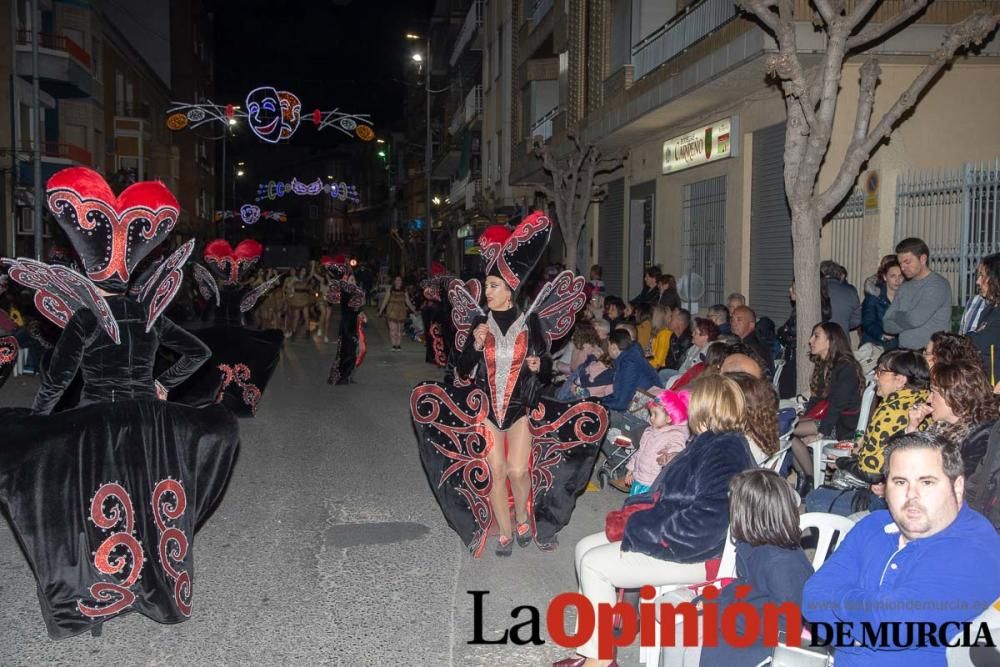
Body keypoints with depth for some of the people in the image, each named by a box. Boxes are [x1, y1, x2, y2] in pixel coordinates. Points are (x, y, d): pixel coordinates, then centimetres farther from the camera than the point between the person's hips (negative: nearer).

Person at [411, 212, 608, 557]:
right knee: (495, 471, 0)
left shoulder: (531, 320, -3)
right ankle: (504, 533, 17)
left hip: (522, 405, -1)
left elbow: (546, 366, 4)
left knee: (519, 469, -9)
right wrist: (475, 344, -17)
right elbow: (463, 370, -1)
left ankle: (523, 521, 20)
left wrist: (538, 364, -18)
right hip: (485, 405, 1)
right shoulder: (478, 321, -1)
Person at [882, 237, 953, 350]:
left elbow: (916, 319, -16)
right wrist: (903, 318, -7)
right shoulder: (904, 287, 14)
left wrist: (896, 316, 2)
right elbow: (887, 325, 9)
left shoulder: (937, 285, -5)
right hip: (904, 350, 6)